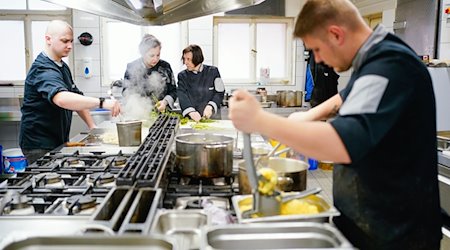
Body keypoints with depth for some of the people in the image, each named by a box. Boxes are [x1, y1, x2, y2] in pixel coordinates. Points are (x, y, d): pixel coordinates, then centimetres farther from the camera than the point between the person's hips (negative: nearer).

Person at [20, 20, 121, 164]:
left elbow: (76, 98, 17)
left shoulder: (63, 67, 11)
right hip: (40, 146, -9)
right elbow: (61, 99, -40)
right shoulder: (43, 69, -21)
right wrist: (102, 103, -48)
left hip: (59, 141, 9)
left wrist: (92, 126, 5)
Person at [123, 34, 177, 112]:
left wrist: (165, 102, -9)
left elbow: (173, 91, 10)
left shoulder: (165, 66, 5)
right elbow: (126, 93, 7)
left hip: (163, 112, 0)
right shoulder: (132, 68, 3)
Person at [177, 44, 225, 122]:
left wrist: (210, 107, -13)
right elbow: (182, 96, -6)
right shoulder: (182, 76, 7)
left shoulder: (213, 71, 5)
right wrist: (191, 112, -23)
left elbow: (220, 92, 3)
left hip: (212, 116, 0)